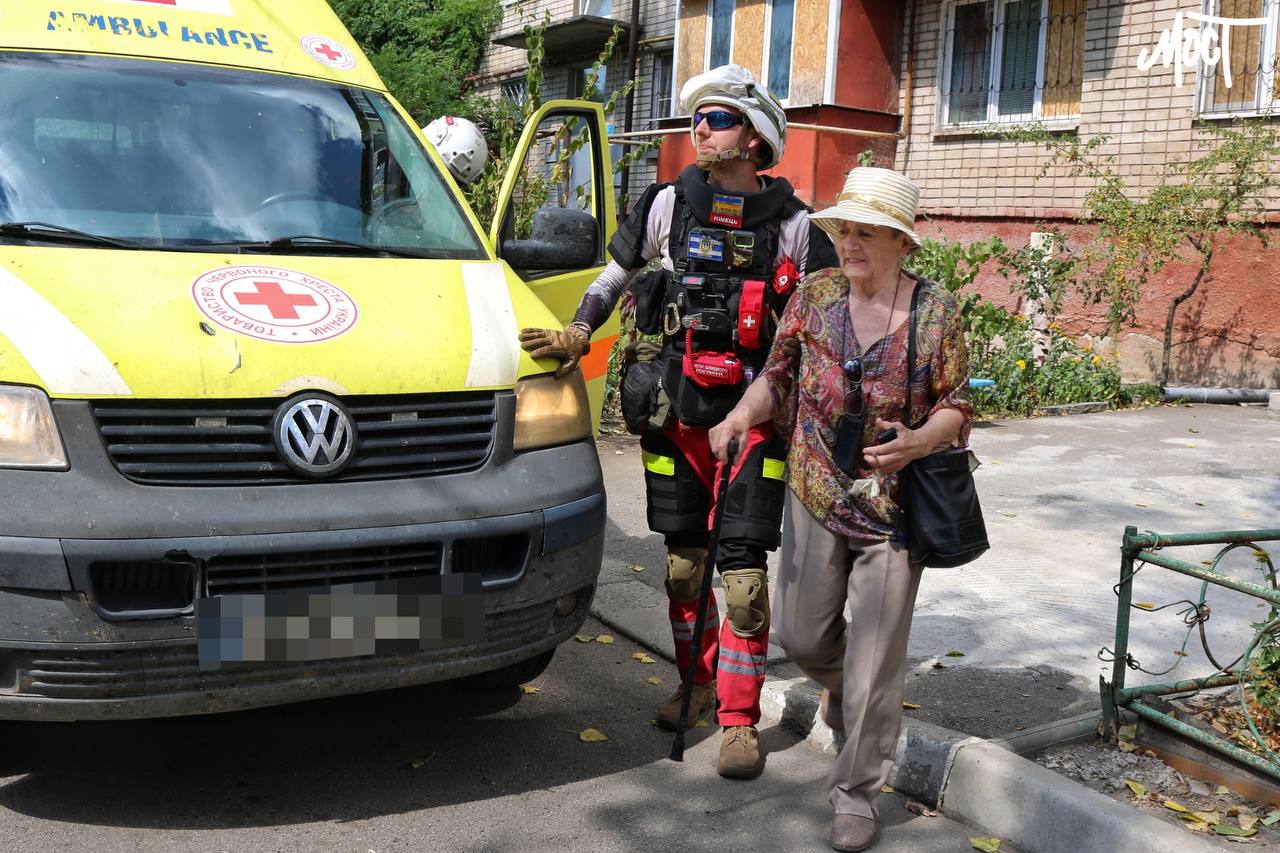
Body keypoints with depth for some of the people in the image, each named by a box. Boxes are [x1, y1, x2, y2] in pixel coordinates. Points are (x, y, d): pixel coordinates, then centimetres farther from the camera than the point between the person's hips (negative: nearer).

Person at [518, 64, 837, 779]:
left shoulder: (791, 224, 1)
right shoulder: (669, 204, 6)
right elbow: (615, 276, 15)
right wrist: (577, 336, 0)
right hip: (674, 409, 3)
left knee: (743, 566, -7)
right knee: (683, 560, 11)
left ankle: (740, 720, 3)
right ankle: (698, 685, 30)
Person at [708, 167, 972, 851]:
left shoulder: (936, 311, -7)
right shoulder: (815, 293, 0)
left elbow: (958, 407, -2)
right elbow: (777, 374, 8)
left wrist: (919, 441, -22)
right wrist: (742, 415, -11)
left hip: (893, 504, -3)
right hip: (814, 493, 3)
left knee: (875, 654, 1)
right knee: (801, 634, 12)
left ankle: (856, 794, 17)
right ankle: (841, 690, 49)